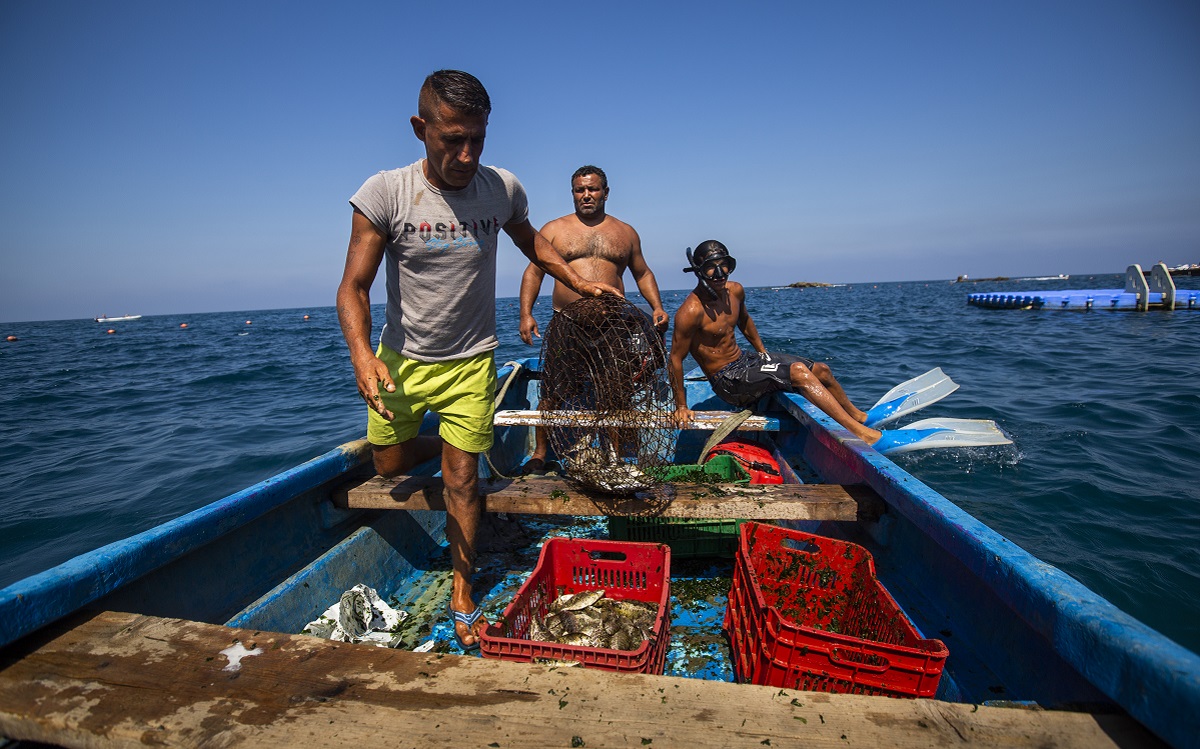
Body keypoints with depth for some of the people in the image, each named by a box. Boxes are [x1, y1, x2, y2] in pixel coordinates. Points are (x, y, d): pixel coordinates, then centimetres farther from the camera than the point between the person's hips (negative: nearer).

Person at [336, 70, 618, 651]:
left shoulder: (503, 189, -9)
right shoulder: (384, 194, -16)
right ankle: (445, 445, 48)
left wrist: (580, 283, 3)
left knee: (461, 475, 2)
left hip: (469, 361, 0)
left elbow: (531, 241, 13)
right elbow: (353, 287, -15)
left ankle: (462, 593, 21)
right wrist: (362, 355, -33)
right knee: (389, 464, 15)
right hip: (402, 358, 1)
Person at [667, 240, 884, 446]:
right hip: (727, 380, -9)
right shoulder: (691, 312, -23)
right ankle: (860, 432, -20)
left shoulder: (735, 291, 1)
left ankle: (858, 415, 36)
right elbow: (675, 360, -20)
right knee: (798, 371, -25)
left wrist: (763, 353, 26)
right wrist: (681, 407, -17)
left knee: (822, 370, 10)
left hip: (745, 360, 9)